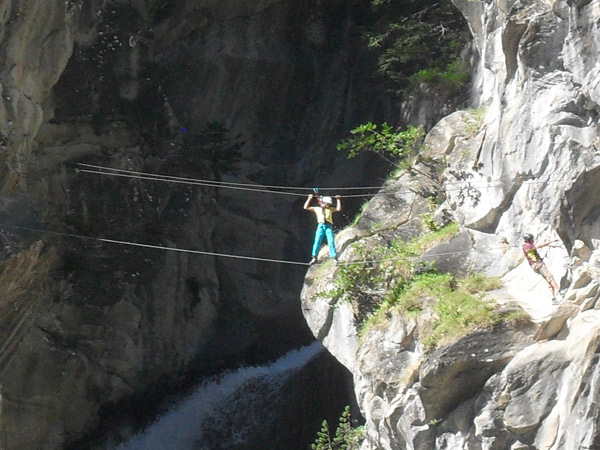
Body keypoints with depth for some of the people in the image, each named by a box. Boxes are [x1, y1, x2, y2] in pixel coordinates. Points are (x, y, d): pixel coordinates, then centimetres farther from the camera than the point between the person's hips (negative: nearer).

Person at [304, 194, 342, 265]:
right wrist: (309, 199, 18)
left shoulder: (330, 209, 26)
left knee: (331, 242, -12)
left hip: (328, 227, 0)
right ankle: (314, 257, -17)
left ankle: (334, 258, -17)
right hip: (321, 226, 0)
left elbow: (338, 209, 16)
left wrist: (338, 200, 16)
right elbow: (306, 207, 20)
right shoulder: (317, 209, 22)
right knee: (317, 241, -13)